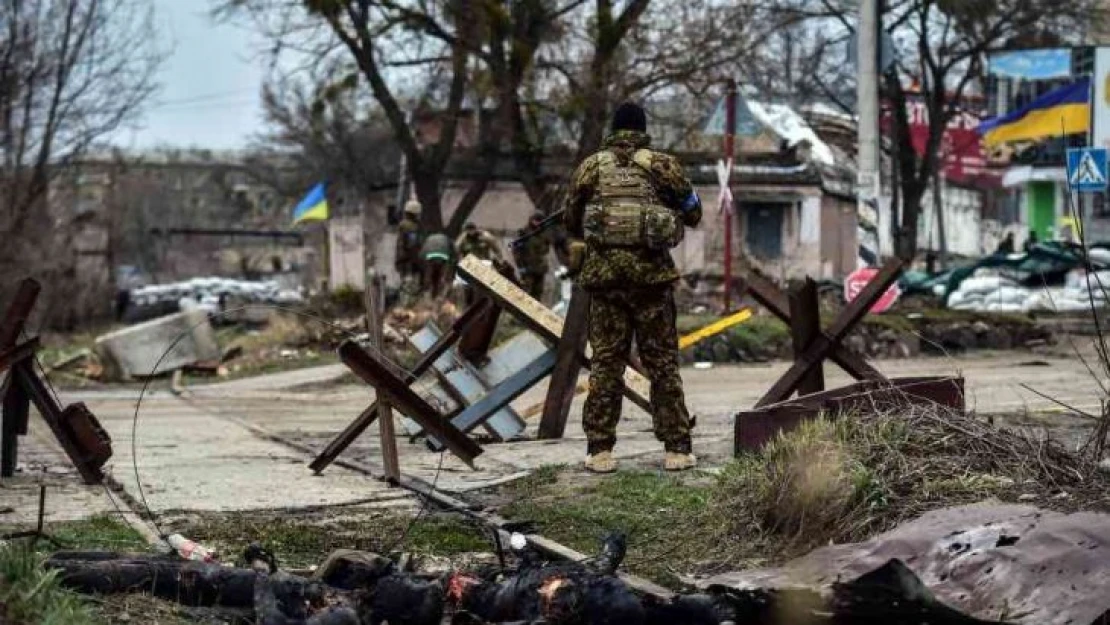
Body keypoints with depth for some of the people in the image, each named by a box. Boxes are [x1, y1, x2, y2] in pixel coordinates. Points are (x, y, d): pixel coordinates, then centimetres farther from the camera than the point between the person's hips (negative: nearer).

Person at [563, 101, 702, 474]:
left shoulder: (591, 167, 6)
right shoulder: (662, 165, 1)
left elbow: (571, 220, 14)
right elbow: (693, 215, 9)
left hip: (603, 272, 1)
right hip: (650, 273, -1)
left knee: (605, 362, 6)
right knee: (662, 363, 5)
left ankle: (599, 450, 3)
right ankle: (676, 449, 4)